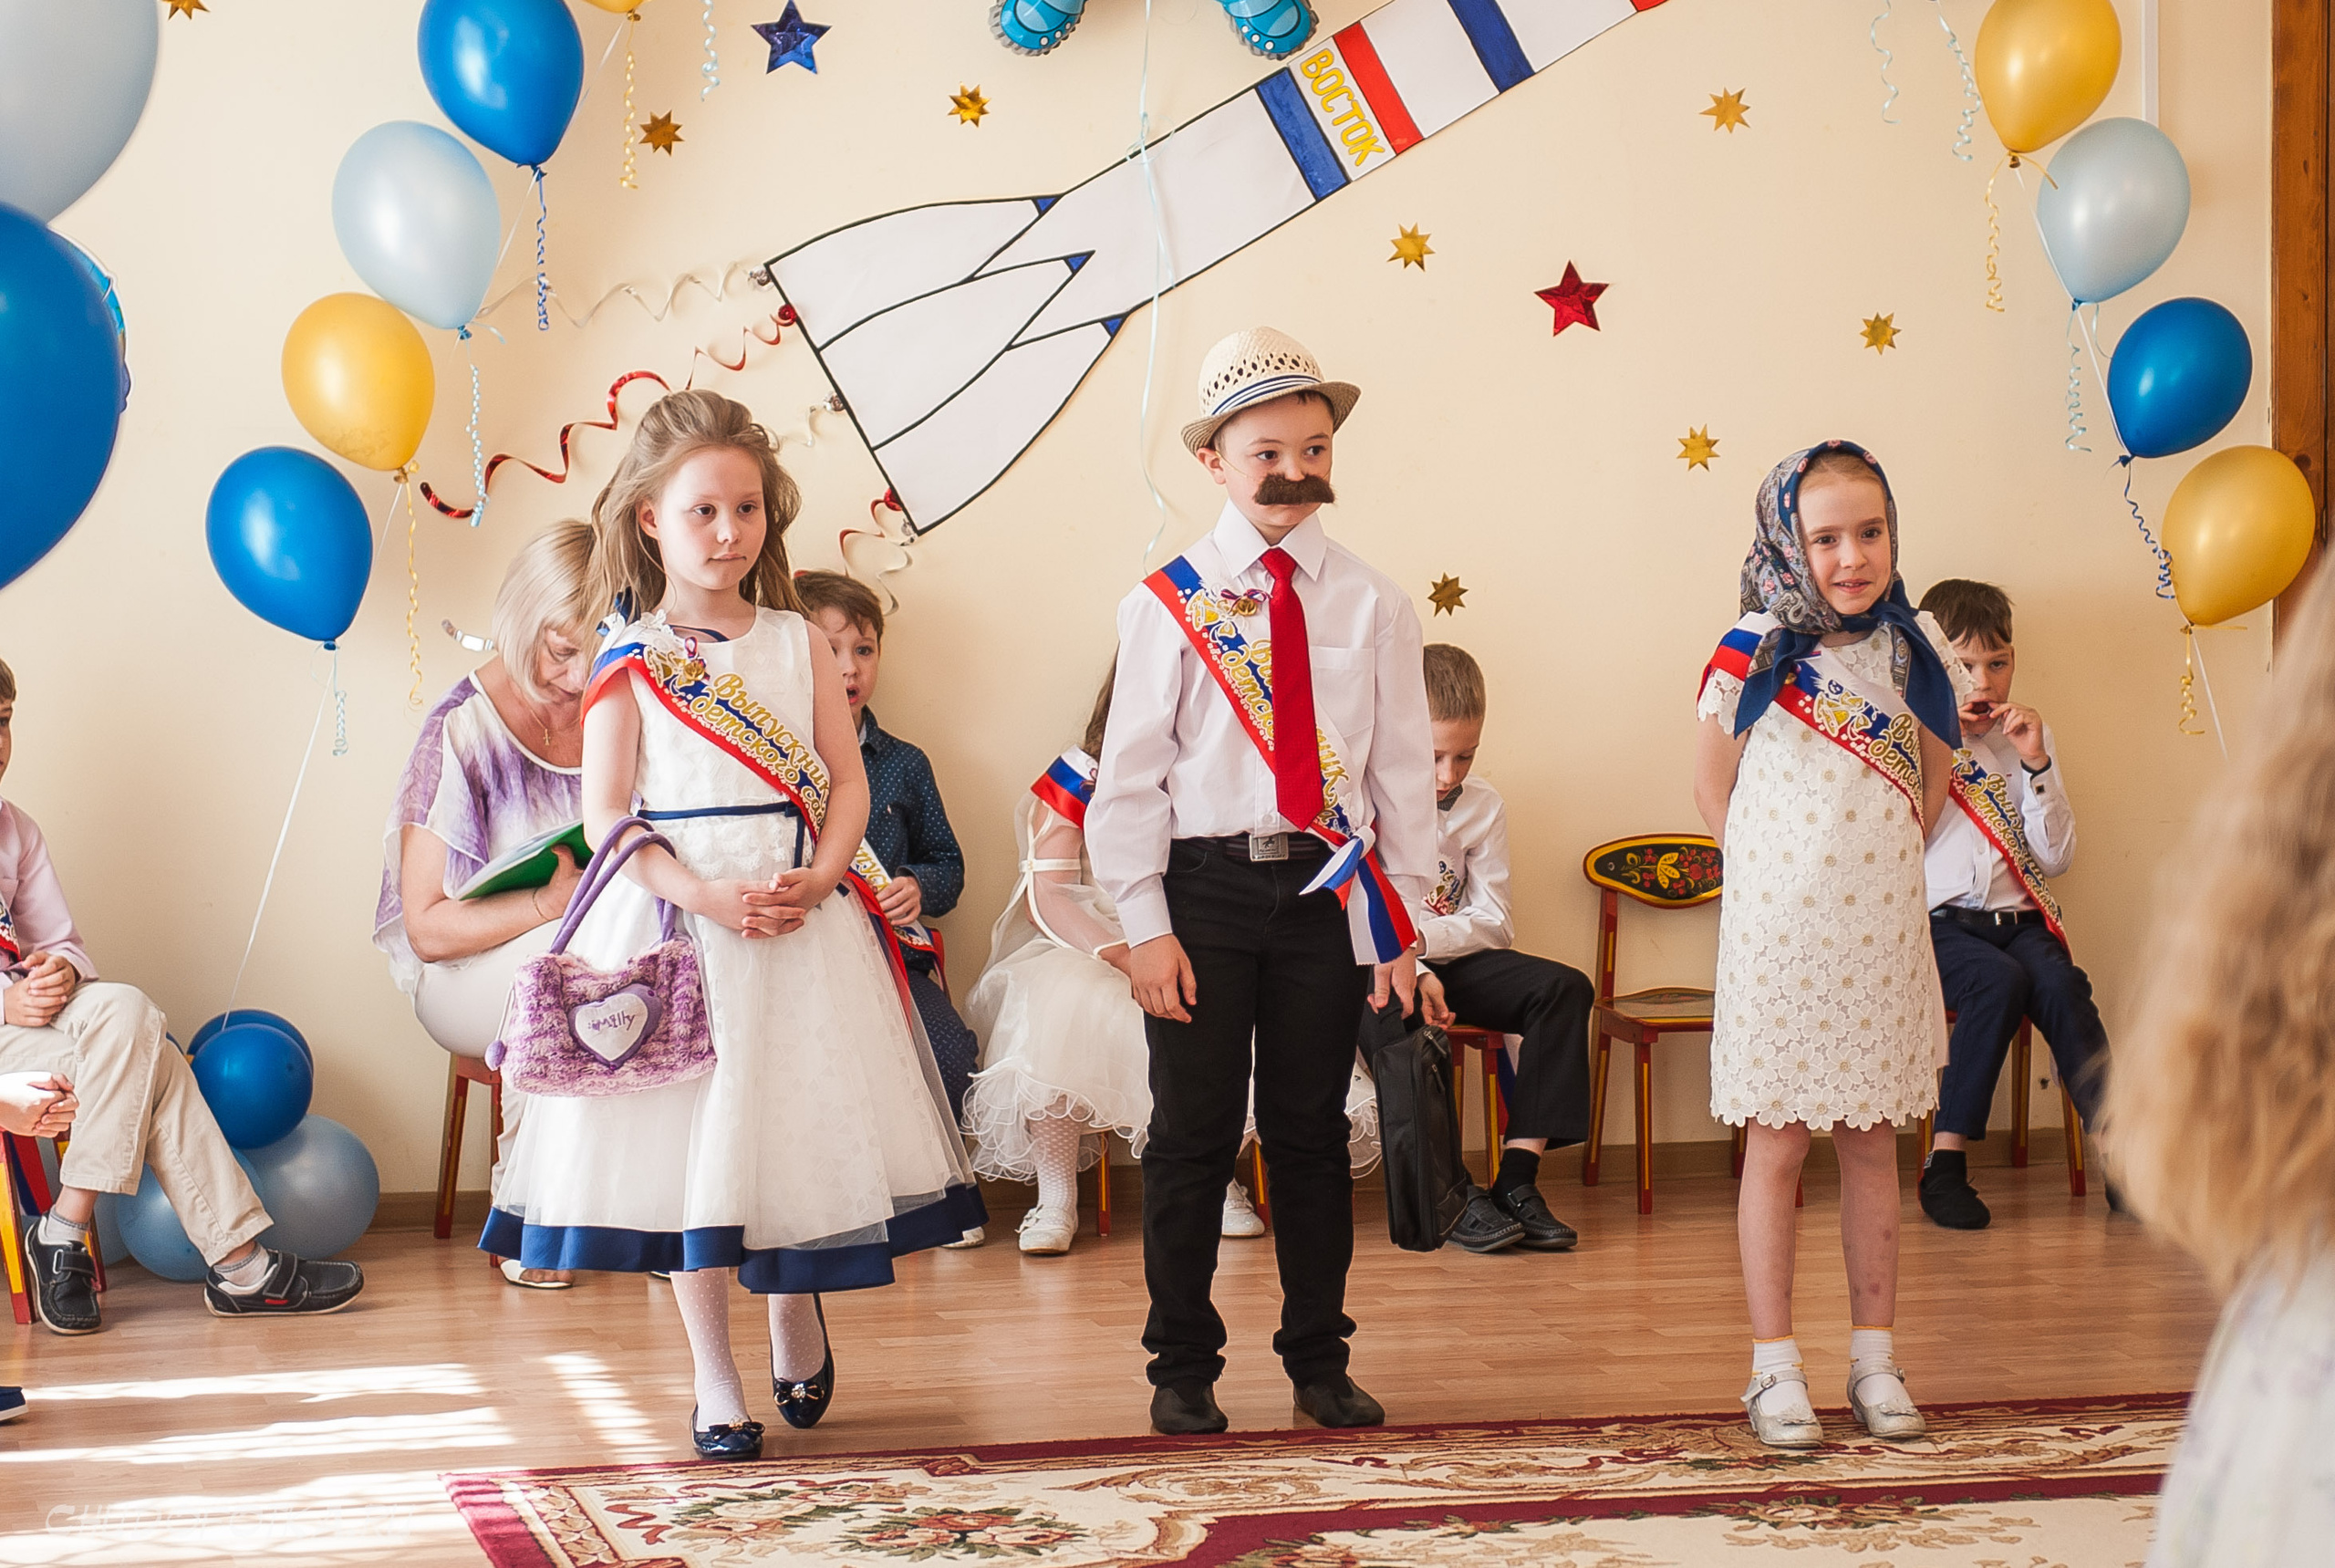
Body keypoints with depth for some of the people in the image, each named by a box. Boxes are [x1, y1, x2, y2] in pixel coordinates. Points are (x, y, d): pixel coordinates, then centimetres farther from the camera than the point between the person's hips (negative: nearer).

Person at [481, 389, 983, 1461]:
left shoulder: (796, 643, 6)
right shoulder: (628, 663, -2)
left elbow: (846, 778, 5)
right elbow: (606, 817, -6)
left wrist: (818, 880, -13)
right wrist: (706, 895, -18)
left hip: (801, 923, 2)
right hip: (678, 918, -2)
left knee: (803, 1131, 7)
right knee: (690, 1141, 2)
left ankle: (796, 1321, 34)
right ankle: (714, 1381, 14)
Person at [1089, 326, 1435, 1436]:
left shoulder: (1371, 605, 5)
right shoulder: (1166, 604, 0)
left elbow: (1404, 770, 7)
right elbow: (1130, 774, 0)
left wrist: (1402, 919, 4)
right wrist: (1146, 923, -7)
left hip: (1328, 887, 2)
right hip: (1204, 885, -2)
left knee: (1312, 1132, 10)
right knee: (1192, 1134, 4)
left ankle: (1319, 1358, 22)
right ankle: (1183, 1365, 17)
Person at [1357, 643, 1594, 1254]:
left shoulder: (1483, 806, 4)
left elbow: (1495, 923, 0)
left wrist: (1419, 935, -19)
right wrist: (1410, 970, -31)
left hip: (1452, 956, 5)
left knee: (1564, 988, -17)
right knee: (1400, 1019, -39)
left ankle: (1517, 1179, -23)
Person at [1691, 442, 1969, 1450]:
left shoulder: (1916, 650, 1)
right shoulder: (1756, 652, -8)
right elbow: (1713, 782, 3)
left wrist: (1879, 862, 6)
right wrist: (1769, 873, 1)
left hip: (1882, 932, 3)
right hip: (1780, 933, -3)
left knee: (1872, 1142, 10)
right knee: (1777, 1144, 3)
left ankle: (1874, 1359, 20)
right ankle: (1776, 1368, 10)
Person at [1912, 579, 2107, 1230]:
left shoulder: (2030, 736, 16)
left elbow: (2056, 857, 8)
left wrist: (2036, 763, -2)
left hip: (2019, 919, 3)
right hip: (1940, 921, -3)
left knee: (2058, 983, -29)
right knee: (2000, 980, -32)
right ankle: (1946, 1163, -29)